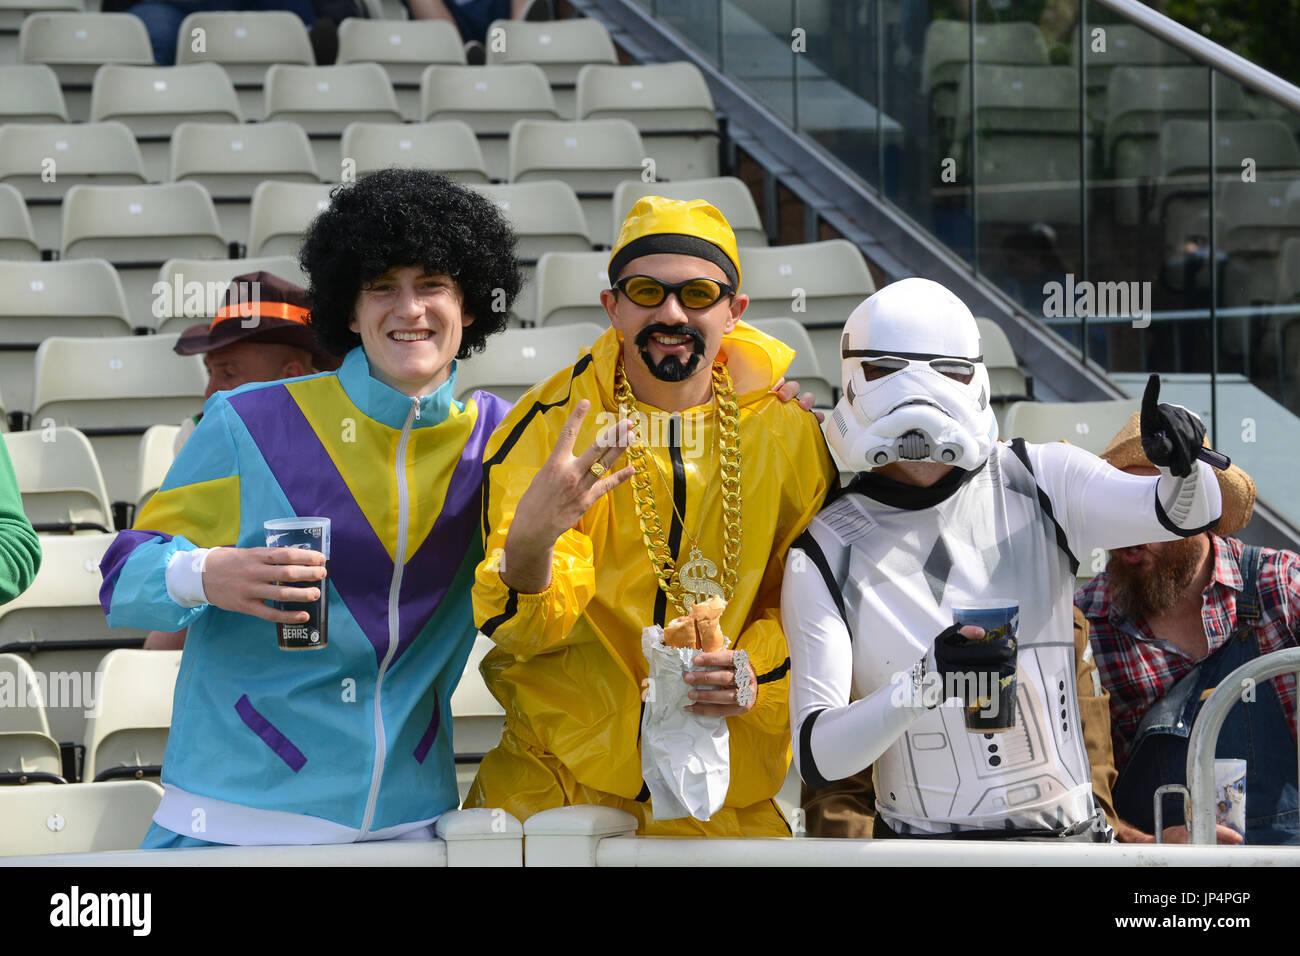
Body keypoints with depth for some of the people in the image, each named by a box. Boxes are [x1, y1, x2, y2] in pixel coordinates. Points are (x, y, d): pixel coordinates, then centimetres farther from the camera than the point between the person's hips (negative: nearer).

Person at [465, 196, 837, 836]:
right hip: (557, 776, -2)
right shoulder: (547, 426, -7)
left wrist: (759, 674, -12)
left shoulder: (788, 434, 0)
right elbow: (514, 627, -13)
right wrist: (529, 538, -35)